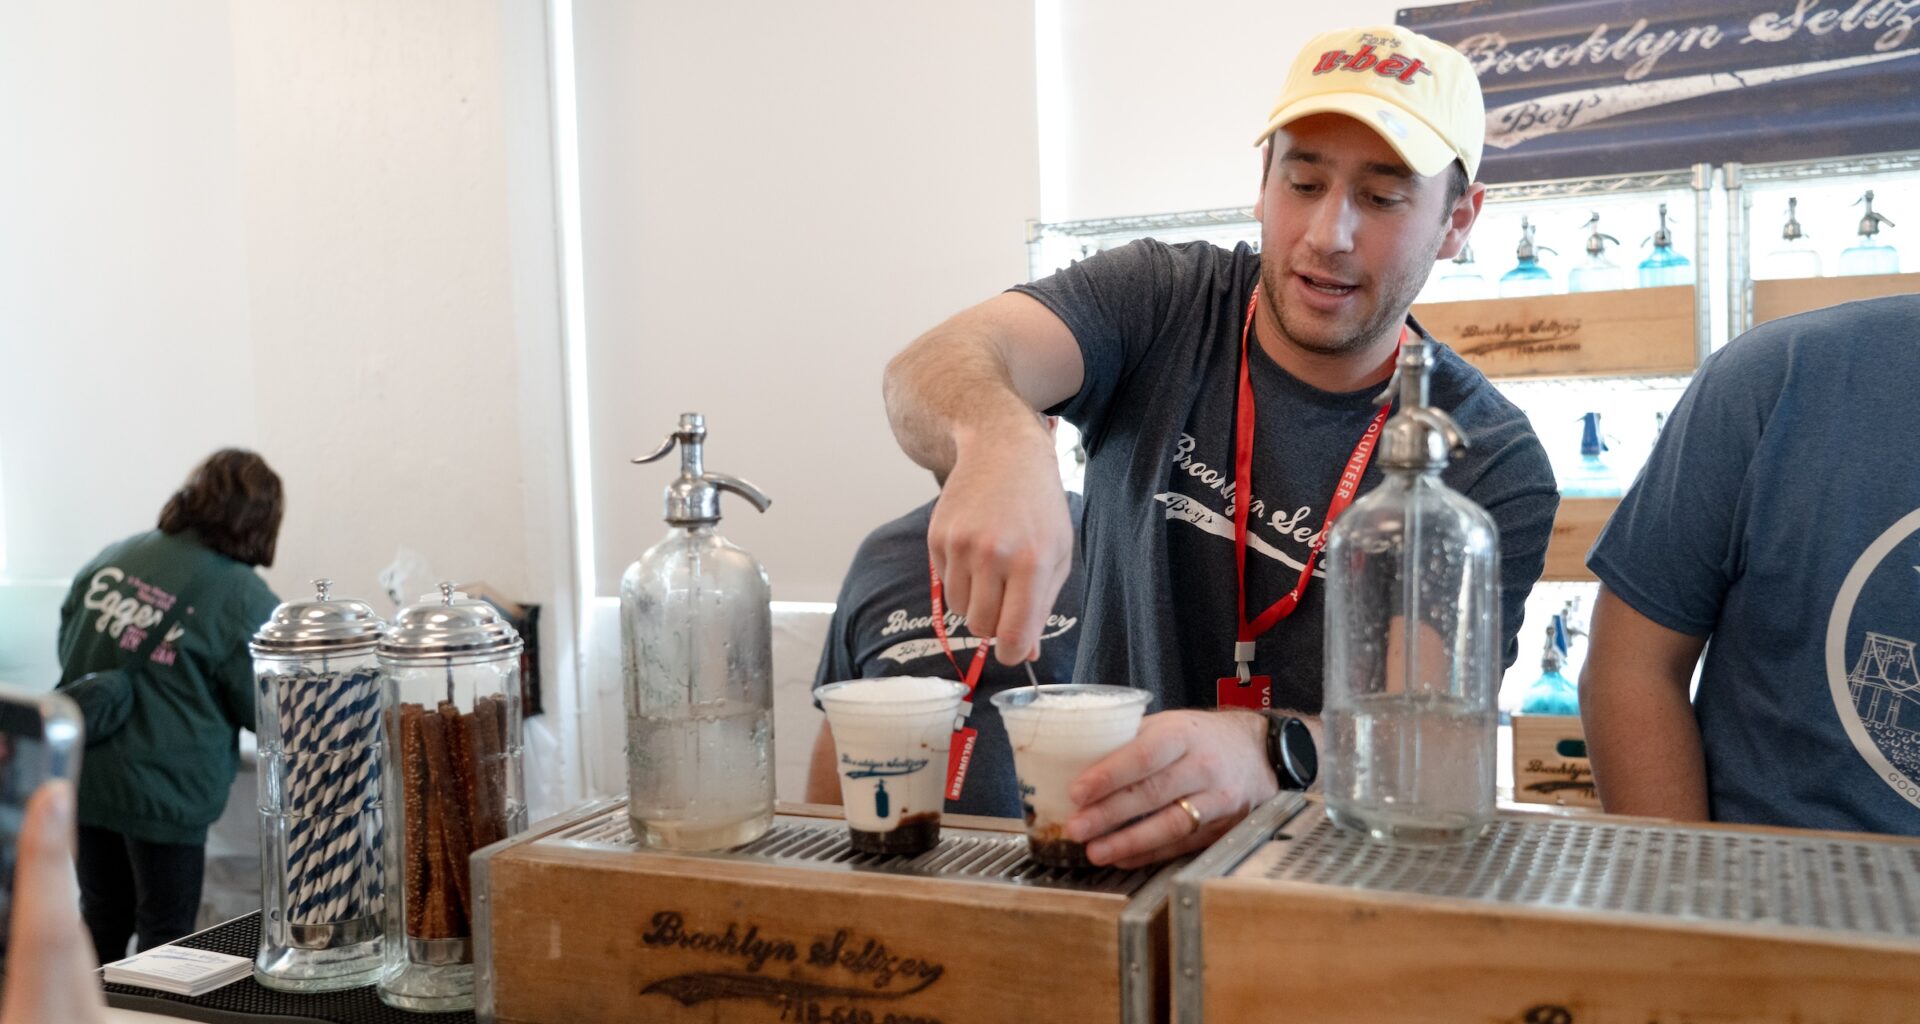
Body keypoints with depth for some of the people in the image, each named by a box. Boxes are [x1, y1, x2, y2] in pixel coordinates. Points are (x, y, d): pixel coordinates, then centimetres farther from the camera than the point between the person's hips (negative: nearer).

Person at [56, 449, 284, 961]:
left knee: (102, 918, 21)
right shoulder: (246, 601, -16)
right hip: (163, 790, -5)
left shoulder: (111, 557, 0)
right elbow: (264, 712, -8)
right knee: (165, 936, 10)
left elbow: (66, 649, 11)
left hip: (83, 777, 6)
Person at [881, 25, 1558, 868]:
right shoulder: (1160, 302, -4)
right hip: (1100, 853, 0)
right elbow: (936, 366, -20)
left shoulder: (1496, 470, -7)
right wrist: (998, 443, -45)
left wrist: (1265, 754, -39)